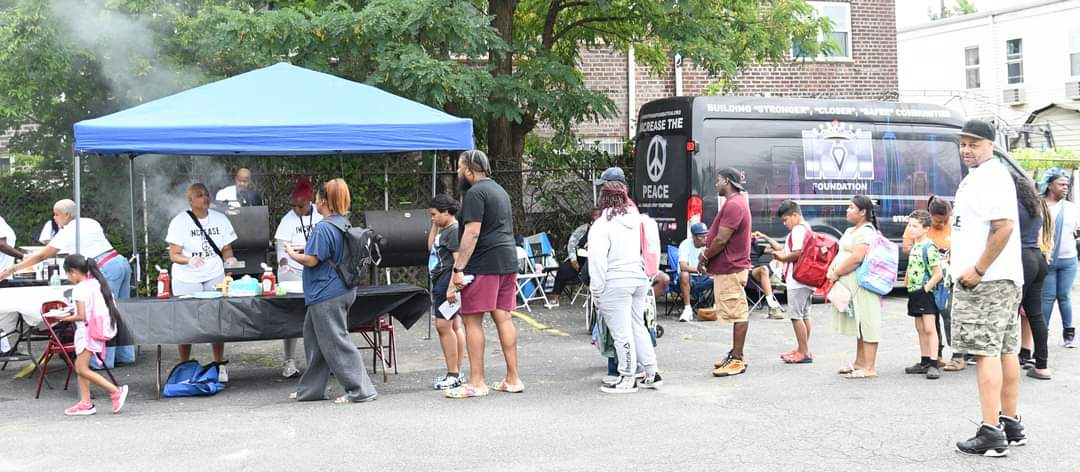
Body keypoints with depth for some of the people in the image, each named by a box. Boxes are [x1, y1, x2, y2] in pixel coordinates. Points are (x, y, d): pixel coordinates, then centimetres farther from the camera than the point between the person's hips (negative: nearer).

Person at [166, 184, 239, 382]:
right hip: (187, 280, -2)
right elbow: (174, 255, -8)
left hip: (214, 277, 3)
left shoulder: (220, 219, 8)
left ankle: (220, 366, 11)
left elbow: (226, 249, 14)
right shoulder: (180, 222, -4)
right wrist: (190, 260, -27)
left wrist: (229, 258, -8)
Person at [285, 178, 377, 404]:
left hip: (326, 295, -10)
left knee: (335, 343, -3)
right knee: (315, 340, 19)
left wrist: (292, 254, -1)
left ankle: (360, 390, -1)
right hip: (343, 290, 10)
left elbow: (311, 260, -19)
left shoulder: (323, 228, -19)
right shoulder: (344, 224, 9)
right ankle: (310, 389, 28)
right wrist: (301, 251, 18)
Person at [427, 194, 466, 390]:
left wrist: (452, 287, -25)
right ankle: (456, 373, 15)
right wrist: (434, 225, 18)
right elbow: (431, 247, 28)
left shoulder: (455, 230, -13)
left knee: (444, 325, -11)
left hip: (448, 281, -11)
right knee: (454, 327, 10)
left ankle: (453, 374, -9)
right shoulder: (444, 230, 18)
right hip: (441, 282, 11)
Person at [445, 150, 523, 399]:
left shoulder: (475, 193, -9)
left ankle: (476, 383, -3)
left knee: (472, 320, -4)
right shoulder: (499, 190, 21)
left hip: (484, 265, -9)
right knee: (503, 318, 9)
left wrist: (458, 269, -18)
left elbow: (472, 233, -17)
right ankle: (513, 379, 11)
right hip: (508, 262, 9)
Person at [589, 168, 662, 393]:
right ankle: (652, 374, 21)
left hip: (616, 283, -7)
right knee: (638, 326, 17)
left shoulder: (602, 225, -13)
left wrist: (597, 290, -9)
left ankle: (627, 379, 8)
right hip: (639, 279, 7)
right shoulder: (635, 218, 8)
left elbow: (598, 261, -15)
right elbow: (643, 251, 12)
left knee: (621, 332, 0)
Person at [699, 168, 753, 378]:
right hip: (728, 267, 11)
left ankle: (737, 360, -3)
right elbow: (718, 235, 19)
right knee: (738, 313, 16)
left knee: (738, 314, -6)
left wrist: (705, 256, -8)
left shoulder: (734, 205, -19)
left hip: (731, 269, -11)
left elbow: (721, 240, -22)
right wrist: (707, 252, 5)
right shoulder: (736, 202, 18)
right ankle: (735, 354, 24)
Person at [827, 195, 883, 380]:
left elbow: (856, 258, -21)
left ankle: (869, 368, -6)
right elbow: (840, 254, 17)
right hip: (850, 286, 10)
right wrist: (831, 270, -1)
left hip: (862, 285, -10)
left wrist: (837, 273, -14)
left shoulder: (866, 231, -12)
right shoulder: (850, 231, 19)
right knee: (859, 324, 17)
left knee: (866, 324, -7)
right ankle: (859, 363, 26)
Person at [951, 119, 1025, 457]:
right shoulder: (978, 176, 19)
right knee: (1005, 351, 12)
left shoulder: (989, 177, -12)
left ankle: (992, 433, -10)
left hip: (986, 280, -11)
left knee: (986, 352, -10)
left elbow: (1004, 226, -23)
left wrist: (978, 270, -21)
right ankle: (1011, 425, 19)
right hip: (1004, 279, 11)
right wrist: (967, 268, 20)